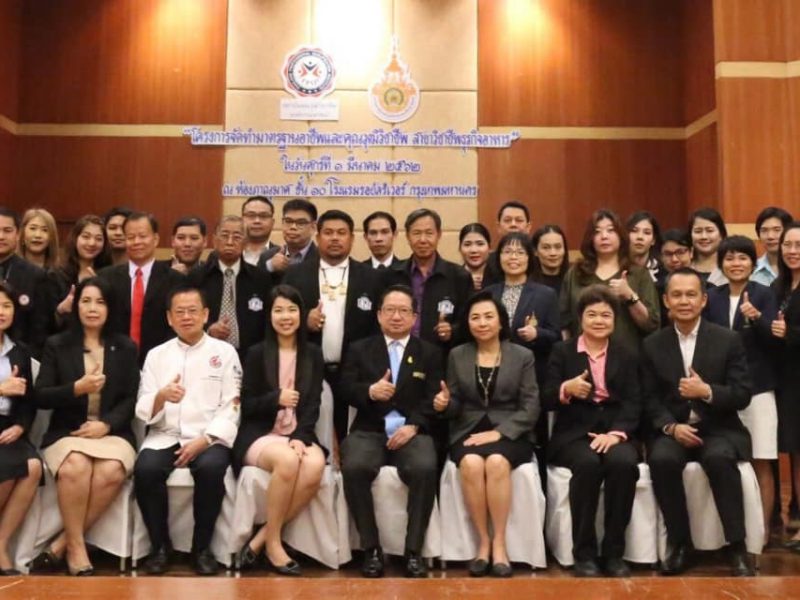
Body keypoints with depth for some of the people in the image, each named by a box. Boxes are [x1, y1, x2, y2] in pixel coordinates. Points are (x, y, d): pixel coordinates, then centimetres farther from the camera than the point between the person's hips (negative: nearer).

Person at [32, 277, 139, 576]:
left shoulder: (126, 347, 13)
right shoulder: (56, 345, 10)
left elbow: (130, 399, 6)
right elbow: (40, 397, 2)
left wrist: (106, 424, -12)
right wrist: (76, 388, -15)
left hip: (113, 432, 1)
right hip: (66, 433, 0)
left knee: (112, 471, -33)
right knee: (75, 467, -35)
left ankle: (62, 542, -17)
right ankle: (76, 546, -18)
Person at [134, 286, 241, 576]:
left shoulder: (225, 352, 5)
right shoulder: (156, 355, 11)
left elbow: (230, 409, -2)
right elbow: (144, 412, 5)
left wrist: (203, 440, -16)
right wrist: (161, 396, -18)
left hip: (208, 438, -2)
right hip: (165, 436, 2)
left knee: (211, 468, -33)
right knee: (145, 468, -29)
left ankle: (202, 547, -12)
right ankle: (160, 544, -7)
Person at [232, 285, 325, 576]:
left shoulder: (313, 355, 11)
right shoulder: (256, 353, 4)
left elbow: (313, 404, 4)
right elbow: (247, 405, 2)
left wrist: (300, 438, -13)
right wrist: (276, 399, -17)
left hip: (300, 435, 2)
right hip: (259, 435, -2)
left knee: (315, 466, -33)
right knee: (287, 461, -36)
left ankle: (261, 538, -18)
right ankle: (273, 542, -16)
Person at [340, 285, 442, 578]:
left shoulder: (429, 353, 15)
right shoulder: (359, 349, 16)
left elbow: (433, 398, 3)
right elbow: (347, 389, 4)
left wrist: (413, 425, -15)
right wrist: (370, 391, -19)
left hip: (411, 431, 0)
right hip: (369, 431, 1)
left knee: (425, 468, -33)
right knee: (353, 467, -32)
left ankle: (414, 550, -19)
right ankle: (371, 548, -17)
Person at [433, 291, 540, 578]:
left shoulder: (523, 356, 5)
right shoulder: (457, 355, 10)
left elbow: (531, 407, -2)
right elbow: (456, 407, 10)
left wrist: (498, 433, -15)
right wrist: (444, 404, -15)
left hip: (510, 433, -1)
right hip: (468, 431, 1)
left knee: (497, 462, -34)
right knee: (471, 464, -32)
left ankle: (499, 542, -21)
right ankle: (483, 541, -17)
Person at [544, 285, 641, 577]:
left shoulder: (626, 356, 15)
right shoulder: (562, 350, 11)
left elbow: (634, 403, 3)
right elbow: (547, 400, 1)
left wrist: (616, 433, -16)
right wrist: (566, 389, -22)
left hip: (614, 431, 1)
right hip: (573, 433, -1)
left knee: (624, 463, -32)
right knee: (588, 463, -34)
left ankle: (614, 552, -17)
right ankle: (584, 552, -20)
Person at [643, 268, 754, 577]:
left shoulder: (729, 340, 2)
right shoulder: (652, 344, 6)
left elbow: (743, 395, -2)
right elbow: (650, 399, 3)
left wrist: (707, 391, -20)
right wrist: (671, 427, -16)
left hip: (718, 429, -1)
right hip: (672, 429, 1)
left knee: (719, 458, -34)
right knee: (662, 459, -31)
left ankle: (737, 545, -19)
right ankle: (679, 541, -12)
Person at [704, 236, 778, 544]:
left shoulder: (764, 294, -1)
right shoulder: (712, 297, 6)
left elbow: (772, 340, -10)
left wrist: (756, 318, -29)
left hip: (757, 387, -2)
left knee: (761, 463, 1)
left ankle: (763, 528, 11)